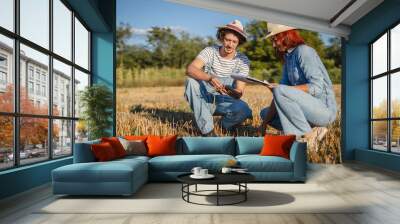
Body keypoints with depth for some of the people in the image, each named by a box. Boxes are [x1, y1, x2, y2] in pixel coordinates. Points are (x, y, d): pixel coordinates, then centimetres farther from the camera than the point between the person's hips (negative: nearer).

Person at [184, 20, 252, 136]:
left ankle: (224, 126, 6)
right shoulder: (210, 51, -8)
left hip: (225, 102, 0)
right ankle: (207, 130, -25)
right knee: (191, 81, -28)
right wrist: (210, 78, -45)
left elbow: (239, 93, -15)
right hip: (205, 100, 1)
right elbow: (190, 69, -26)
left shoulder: (242, 60, -7)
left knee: (244, 110, -31)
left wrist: (230, 91, -39)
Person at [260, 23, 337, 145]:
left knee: (280, 91, -27)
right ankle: (312, 130, -2)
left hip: (324, 109, -9)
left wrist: (283, 89, -25)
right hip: (309, 109, 9)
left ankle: (307, 134, -15)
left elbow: (317, 88, -21)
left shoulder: (304, 51, -11)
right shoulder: (287, 57, 14)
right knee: (264, 113, 11)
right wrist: (265, 122, 0)